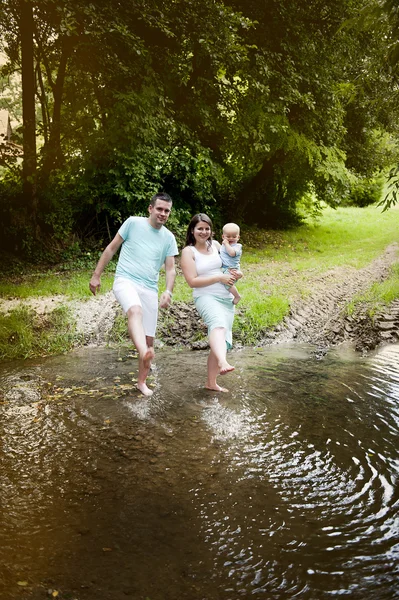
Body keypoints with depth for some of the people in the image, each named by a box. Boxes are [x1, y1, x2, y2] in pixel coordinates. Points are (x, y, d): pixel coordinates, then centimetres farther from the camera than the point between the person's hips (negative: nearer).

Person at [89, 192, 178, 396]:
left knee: (149, 339, 6)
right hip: (125, 281, -4)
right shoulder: (133, 223, -1)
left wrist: (168, 292, -12)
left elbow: (170, 269, 7)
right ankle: (144, 353, -62)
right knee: (135, 311, -38)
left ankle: (142, 382, 23)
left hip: (149, 289, 4)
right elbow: (111, 248, 5)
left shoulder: (168, 238, 8)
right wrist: (96, 275, 2)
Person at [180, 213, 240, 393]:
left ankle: (211, 382, 20)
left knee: (222, 341, 7)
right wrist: (219, 278, -15)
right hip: (206, 297, -7)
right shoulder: (188, 251, -4)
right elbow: (192, 281, -12)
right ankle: (223, 363, -64)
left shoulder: (216, 245, 12)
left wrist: (234, 273, 4)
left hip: (226, 299, 7)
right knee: (219, 324, -39)